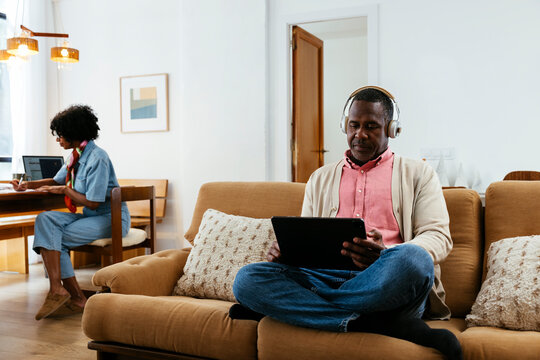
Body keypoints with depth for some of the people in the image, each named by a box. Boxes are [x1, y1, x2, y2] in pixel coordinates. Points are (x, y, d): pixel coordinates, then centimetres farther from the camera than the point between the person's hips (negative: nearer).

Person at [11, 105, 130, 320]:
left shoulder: (97, 158, -18)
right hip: (91, 216, 9)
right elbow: (56, 181, 28)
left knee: (54, 238, -17)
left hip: (111, 219, -9)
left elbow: (92, 203, -19)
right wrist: (29, 184, 13)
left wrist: (65, 190, -9)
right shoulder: (77, 155, 13)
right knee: (45, 219, -12)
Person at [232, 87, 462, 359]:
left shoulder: (417, 173, 16)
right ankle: (380, 324, -27)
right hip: (328, 278, 3)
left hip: (387, 285, -2)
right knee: (247, 278, -23)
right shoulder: (321, 179, 25)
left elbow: (438, 237, 4)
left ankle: (288, 306, -22)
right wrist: (285, 250, -4)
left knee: (412, 259, -38)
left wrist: (386, 255, -18)